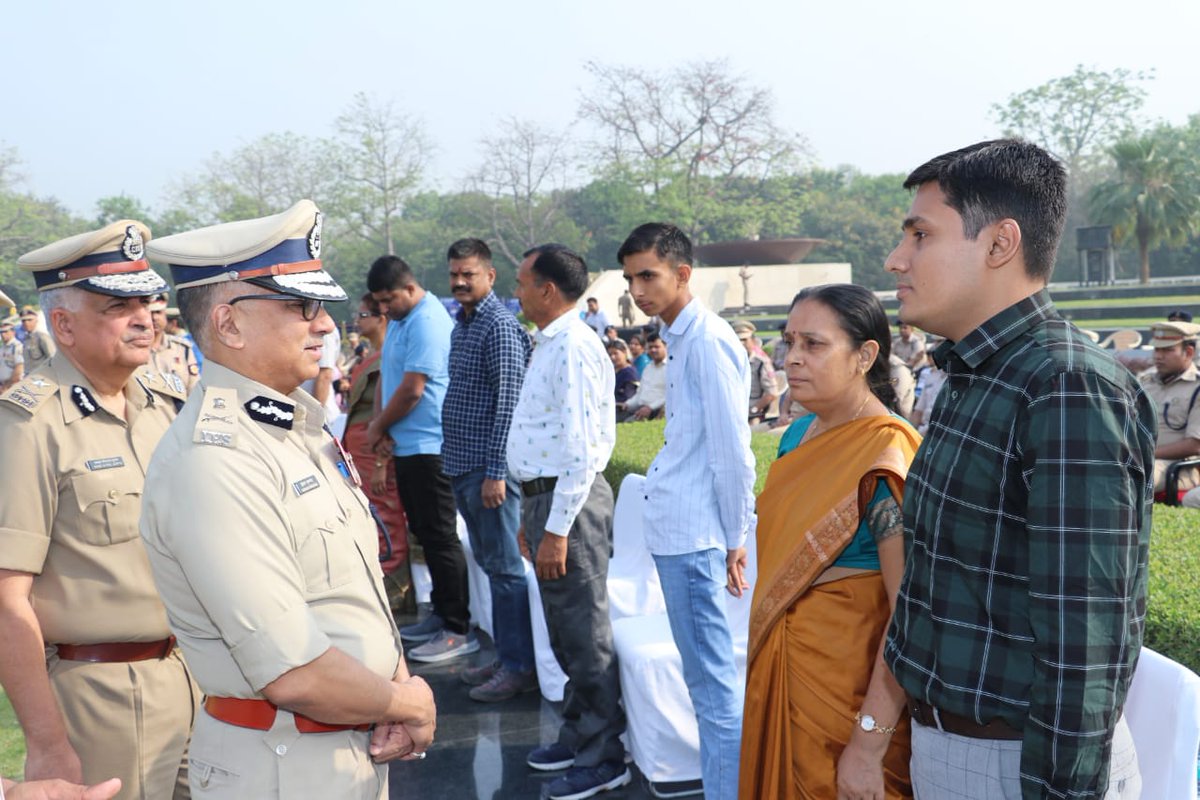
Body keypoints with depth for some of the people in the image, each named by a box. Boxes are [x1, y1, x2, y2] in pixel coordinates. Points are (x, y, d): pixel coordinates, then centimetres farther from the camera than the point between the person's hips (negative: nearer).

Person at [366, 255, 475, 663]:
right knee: (425, 534, 16)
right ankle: (441, 614, 26)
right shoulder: (399, 319, 15)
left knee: (440, 537, -5)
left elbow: (411, 390, -20)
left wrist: (378, 426, -6)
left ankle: (458, 630, 1)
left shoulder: (427, 322, -17)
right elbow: (388, 377, 16)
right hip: (406, 445, 10)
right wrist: (381, 425, 1)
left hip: (429, 446, -10)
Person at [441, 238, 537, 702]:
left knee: (504, 567, -3)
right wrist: (457, 464, 18)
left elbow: (507, 403, -18)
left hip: (488, 468, -9)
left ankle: (519, 667, 5)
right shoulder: (461, 325, 16)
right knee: (489, 562, 15)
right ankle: (505, 657, 24)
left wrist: (495, 472, -21)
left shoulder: (500, 326, -13)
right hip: (462, 466, 10)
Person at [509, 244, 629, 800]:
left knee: (584, 635, 0)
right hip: (545, 497, 10)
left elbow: (582, 449, -23)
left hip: (569, 502, -10)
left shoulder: (573, 349, -18)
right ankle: (578, 736, 35)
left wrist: (557, 529, -22)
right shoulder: (547, 345, 13)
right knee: (564, 630, 20)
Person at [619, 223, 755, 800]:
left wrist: (734, 539, -11)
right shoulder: (679, 340, 15)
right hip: (673, 529, 10)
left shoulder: (707, 341, -14)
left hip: (693, 535, -10)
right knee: (706, 677, 18)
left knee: (713, 685, -2)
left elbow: (733, 454, -16)